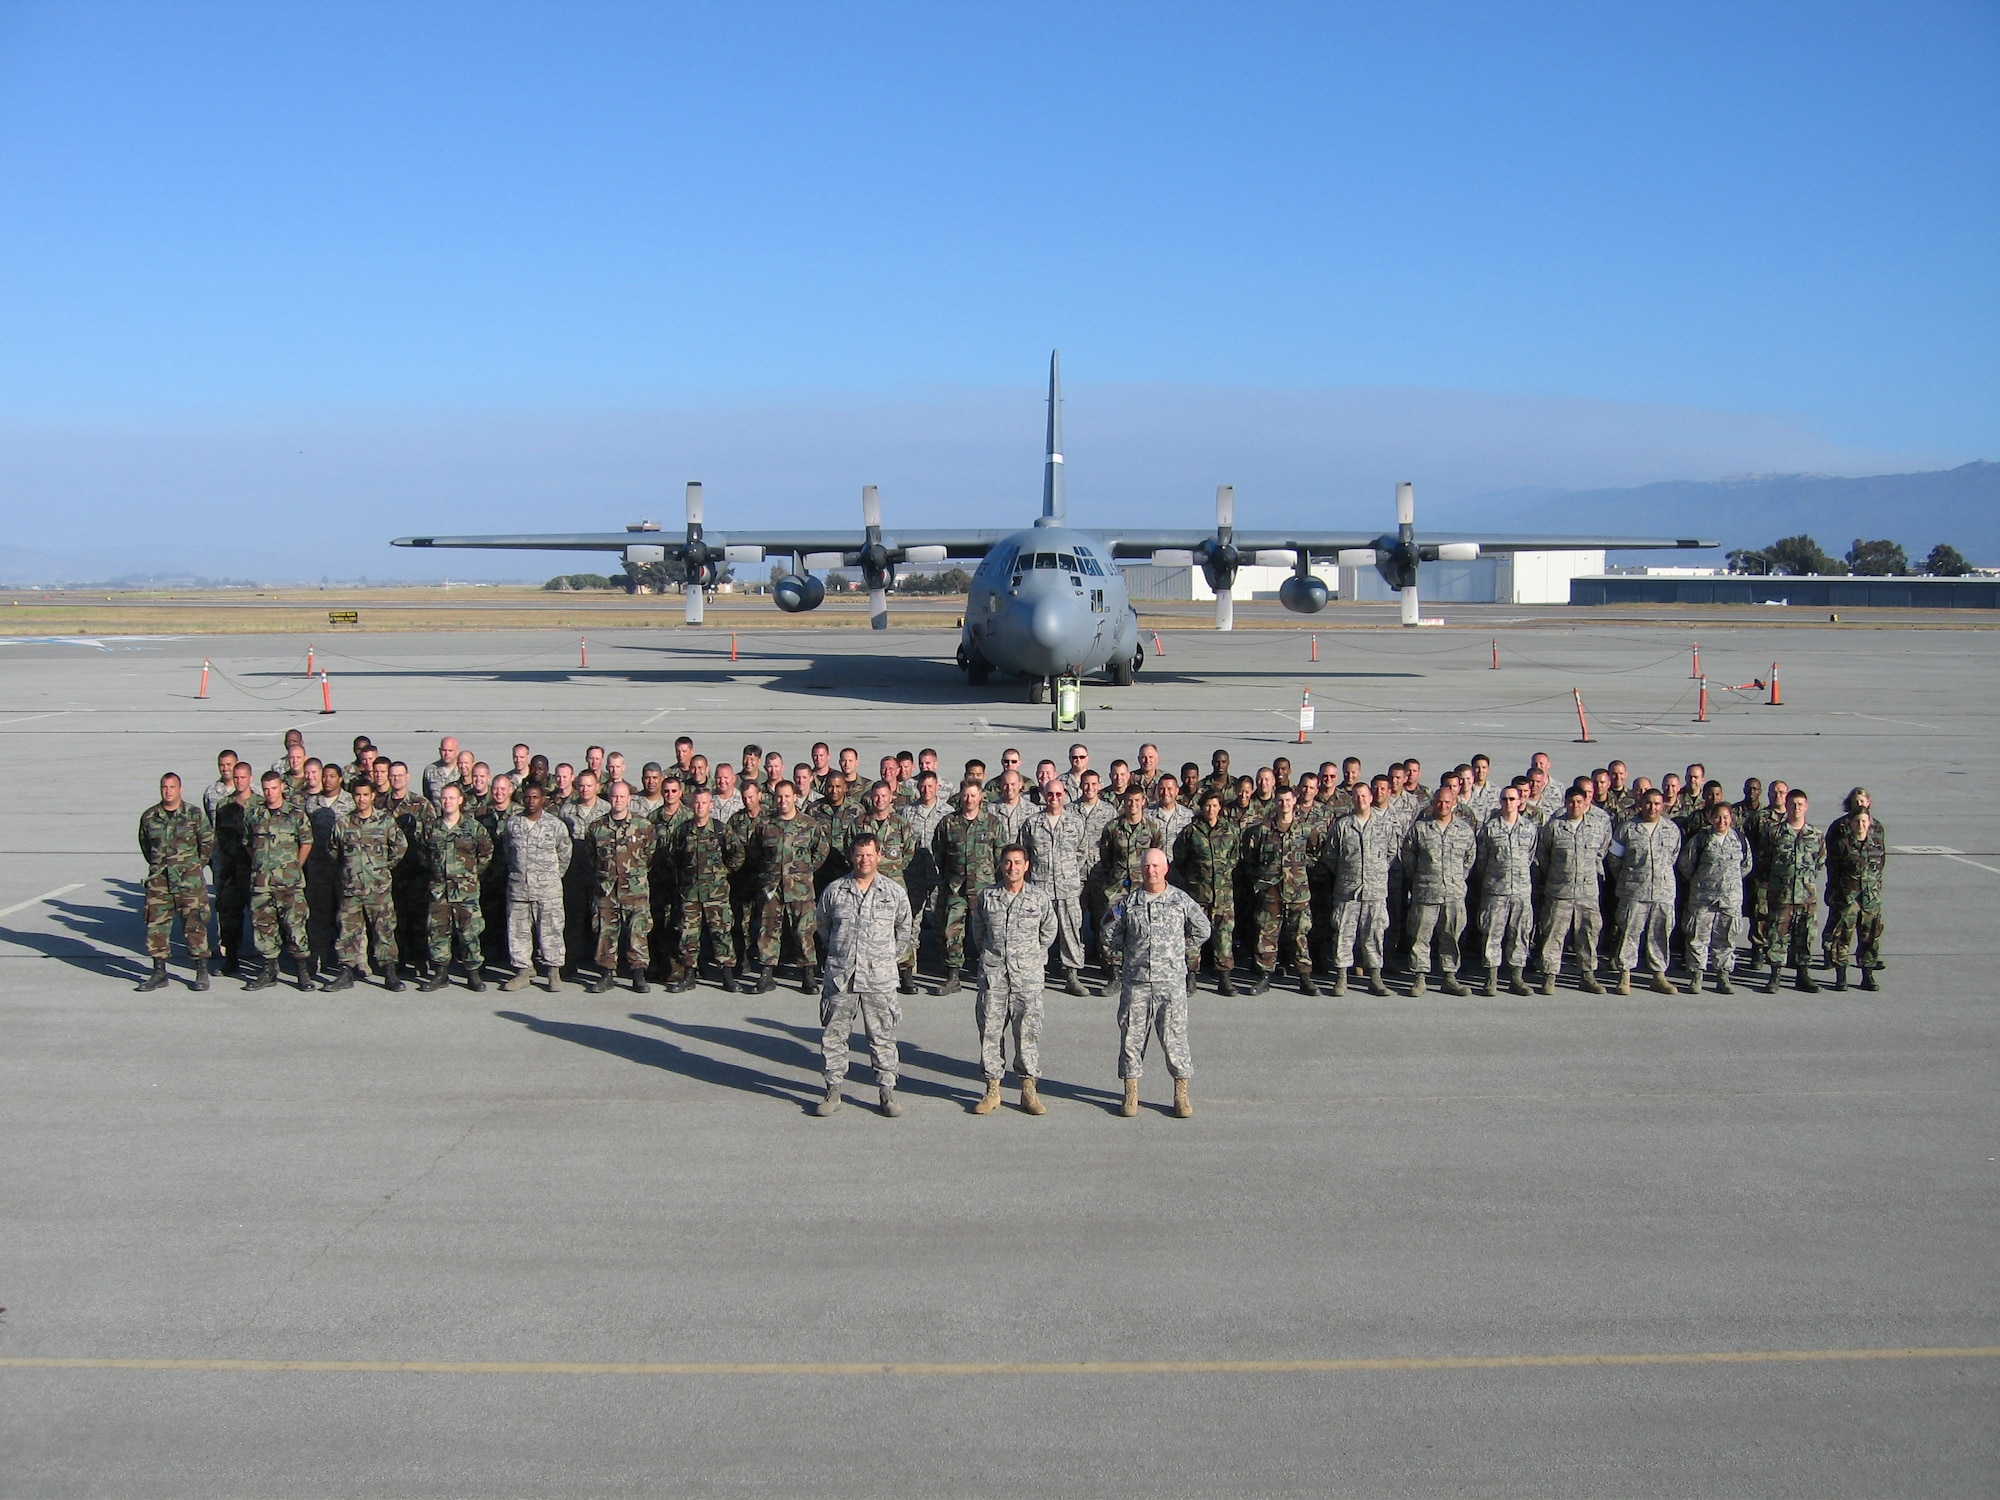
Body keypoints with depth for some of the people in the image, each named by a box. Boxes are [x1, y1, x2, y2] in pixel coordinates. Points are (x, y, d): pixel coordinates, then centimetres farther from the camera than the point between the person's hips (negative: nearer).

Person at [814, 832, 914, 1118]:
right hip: (839, 975, 1)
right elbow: (824, 928, 17)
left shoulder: (895, 892, 2)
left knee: (883, 1037, 4)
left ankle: (887, 1091, 14)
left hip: (879, 977, -1)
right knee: (833, 1035, 4)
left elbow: (903, 930, 16)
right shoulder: (833, 891, 2)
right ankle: (833, 1091, 15)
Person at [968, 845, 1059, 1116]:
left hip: (1027, 972, -1)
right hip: (993, 971, 1)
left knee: (1028, 1029, -1)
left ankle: (1029, 1090, 8)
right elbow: (976, 929, 18)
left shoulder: (1039, 897, 1)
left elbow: (1048, 931, 17)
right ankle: (992, 1090, 10)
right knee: (990, 1027, 1)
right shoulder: (987, 896, 3)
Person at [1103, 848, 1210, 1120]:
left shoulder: (1181, 900, 2)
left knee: (1174, 1036, -1)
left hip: (1171, 980, -1)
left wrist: (1177, 949, 12)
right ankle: (1131, 1094, 14)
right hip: (1135, 981, 2)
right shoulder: (1128, 903, 5)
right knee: (1132, 1035, 4)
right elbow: (1110, 937, 14)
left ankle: (1181, 1094, 9)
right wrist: (1131, 950, 6)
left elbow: (1201, 930, 13)